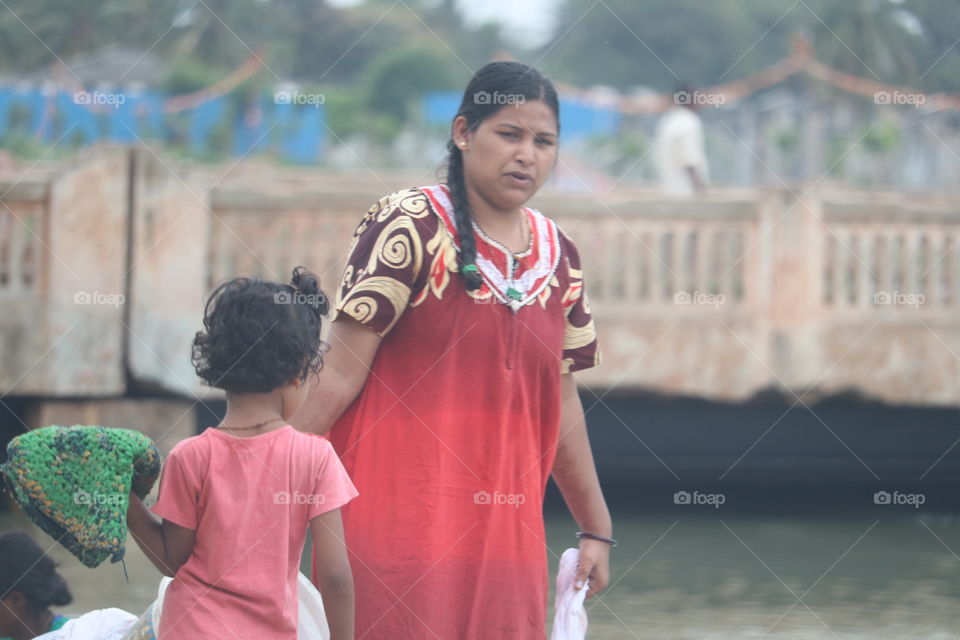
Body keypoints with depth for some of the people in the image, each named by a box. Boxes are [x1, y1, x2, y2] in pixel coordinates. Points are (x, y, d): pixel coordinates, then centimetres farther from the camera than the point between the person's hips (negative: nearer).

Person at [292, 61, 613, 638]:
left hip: (504, 528, 6)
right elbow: (340, 374, -10)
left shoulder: (559, 256, 11)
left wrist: (597, 528, 23)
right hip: (398, 519, -5)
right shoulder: (411, 228, -7)